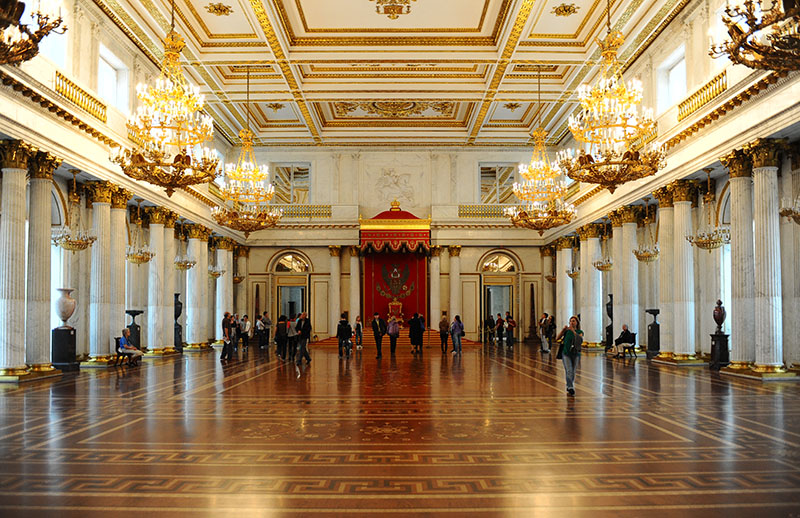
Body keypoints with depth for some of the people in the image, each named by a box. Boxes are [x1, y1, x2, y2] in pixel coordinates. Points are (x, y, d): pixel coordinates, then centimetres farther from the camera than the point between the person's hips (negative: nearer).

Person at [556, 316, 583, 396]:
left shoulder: (580, 332, 2)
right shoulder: (567, 331, 2)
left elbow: (581, 340, -19)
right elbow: (557, 339, -6)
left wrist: (573, 331, -26)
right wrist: (563, 330, -17)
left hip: (575, 354, 2)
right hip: (566, 353, -2)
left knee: (573, 372, 8)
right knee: (569, 371, -14)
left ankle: (569, 387, 25)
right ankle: (570, 388, -20)